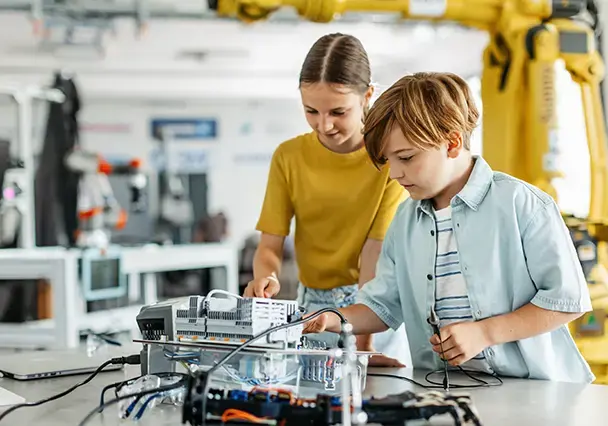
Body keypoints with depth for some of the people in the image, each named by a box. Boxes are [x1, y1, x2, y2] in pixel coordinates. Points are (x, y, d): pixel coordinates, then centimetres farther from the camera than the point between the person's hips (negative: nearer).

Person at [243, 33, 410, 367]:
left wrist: (363, 338, -25)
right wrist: (265, 276, -26)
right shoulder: (289, 156, -1)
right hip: (312, 308, 2)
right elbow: (270, 245, -3)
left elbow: (376, 251, -16)